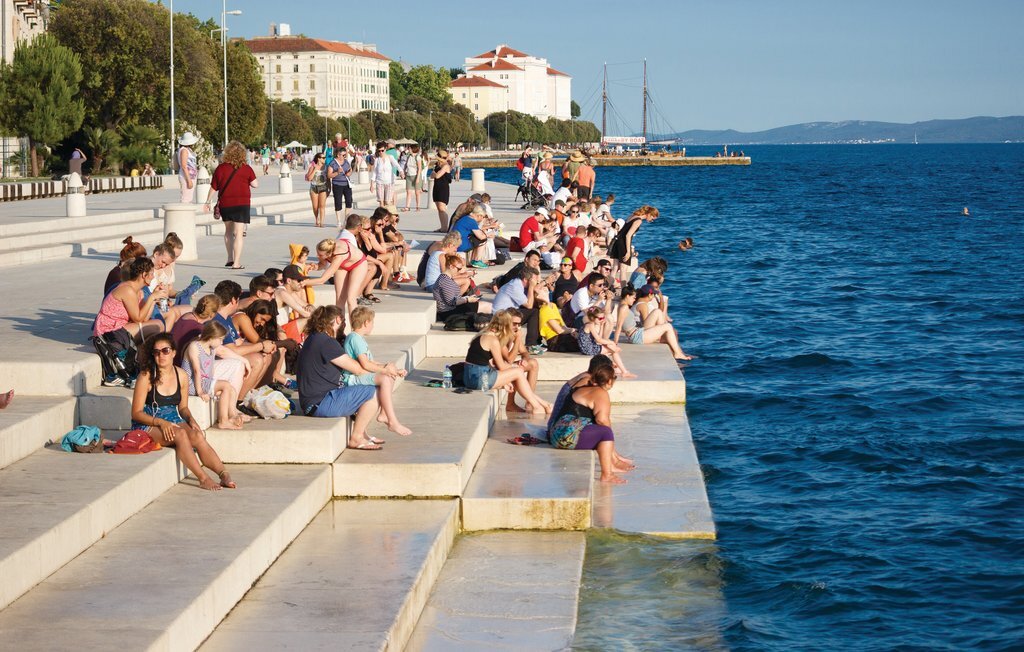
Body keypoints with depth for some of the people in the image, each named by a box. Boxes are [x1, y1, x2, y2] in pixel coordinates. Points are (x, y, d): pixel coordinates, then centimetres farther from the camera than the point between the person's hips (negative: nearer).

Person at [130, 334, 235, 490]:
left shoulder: (181, 376, 5)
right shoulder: (146, 377, -10)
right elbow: (136, 413, -10)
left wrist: (190, 419, -6)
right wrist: (160, 422, -23)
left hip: (173, 421, 5)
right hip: (148, 425, -5)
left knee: (197, 436, -26)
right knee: (180, 434, -33)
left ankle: (224, 474, -31)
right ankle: (203, 478, -35)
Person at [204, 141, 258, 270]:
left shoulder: (220, 168, 0)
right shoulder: (246, 169, -7)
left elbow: (213, 187, 5)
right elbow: (255, 184, -6)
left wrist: (208, 202, 17)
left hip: (225, 203, 3)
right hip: (241, 203, -3)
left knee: (228, 231, 21)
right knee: (238, 233, -3)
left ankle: (230, 258, 24)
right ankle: (236, 262, -9)